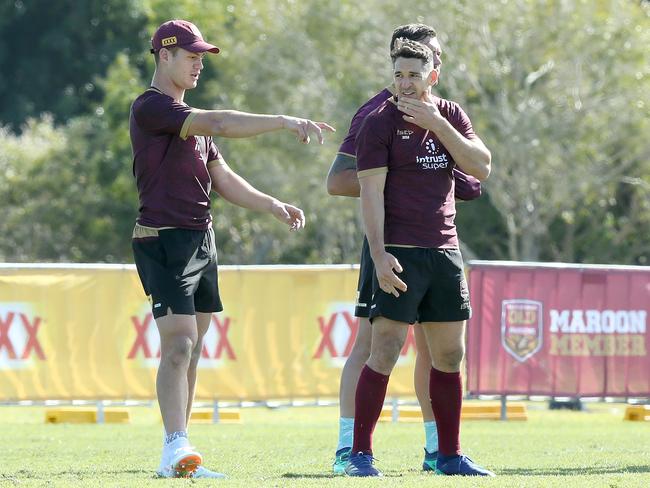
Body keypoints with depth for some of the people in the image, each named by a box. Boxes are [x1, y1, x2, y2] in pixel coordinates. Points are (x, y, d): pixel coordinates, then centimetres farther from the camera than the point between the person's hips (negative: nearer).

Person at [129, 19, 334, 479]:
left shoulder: (192, 117, 21)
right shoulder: (151, 108, -11)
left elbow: (221, 179, 25)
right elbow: (219, 123, -24)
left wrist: (273, 206, 15)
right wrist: (285, 122, -26)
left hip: (202, 241, 9)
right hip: (164, 239, -9)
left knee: (192, 350, 7)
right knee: (179, 344, -17)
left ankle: (176, 455, 8)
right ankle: (177, 450, -22)